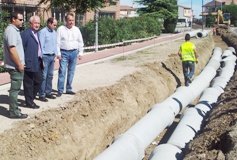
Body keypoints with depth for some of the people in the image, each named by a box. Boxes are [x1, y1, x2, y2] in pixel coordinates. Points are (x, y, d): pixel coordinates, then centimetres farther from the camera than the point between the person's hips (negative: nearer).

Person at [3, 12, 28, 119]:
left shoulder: (14, 30, 14)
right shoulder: (11, 31, -17)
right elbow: (12, 50, -24)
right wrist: (19, 65, -19)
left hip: (15, 66, 10)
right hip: (15, 66, -10)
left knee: (15, 88, 17)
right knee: (15, 89, -3)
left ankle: (13, 108, 27)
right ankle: (14, 112, 5)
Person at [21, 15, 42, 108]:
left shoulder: (37, 34, 15)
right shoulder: (25, 34, -11)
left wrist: (41, 60, 13)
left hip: (38, 63, 8)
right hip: (29, 64, -8)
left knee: (38, 81, 15)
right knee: (29, 84, 3)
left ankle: (31, 98, 30)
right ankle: (29, 102, 14)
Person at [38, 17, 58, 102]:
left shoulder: (54, 32, 13)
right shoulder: (42, 32, -10)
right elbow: (41, 46, -12)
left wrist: (55, 55, 13)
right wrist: (42, 58, -13)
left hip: (52, 56, 7)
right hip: (45, 56, -7)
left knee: (50, 76, 11)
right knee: (43, 76, -4)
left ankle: (48, 92, 20)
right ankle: (41, 95, 2)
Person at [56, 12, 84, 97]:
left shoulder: (76, 29, 7)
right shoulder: (60, 29, -3)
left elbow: (80, 42, 12)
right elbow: (57, 42, -4)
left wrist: (80, 52, 7)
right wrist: (58, 53, -8)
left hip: (74, 52, 4)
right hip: (64, 53, -3)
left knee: (71, 72, 9)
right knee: (62, 72, -7)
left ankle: (68, 89, 18)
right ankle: (60, 90, -3)